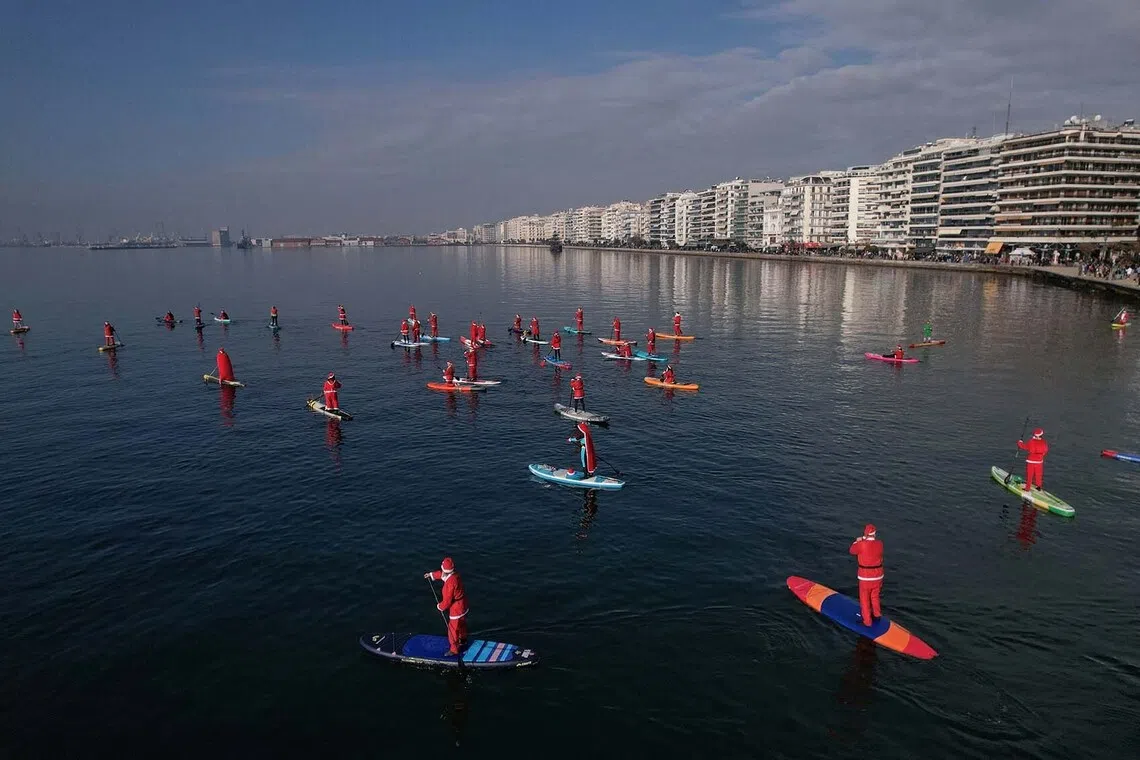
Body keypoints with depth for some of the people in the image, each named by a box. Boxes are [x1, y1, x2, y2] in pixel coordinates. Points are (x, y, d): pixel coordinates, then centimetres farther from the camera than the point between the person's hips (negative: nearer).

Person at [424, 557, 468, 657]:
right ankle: (463, 641, 51)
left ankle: (454, 650, 26)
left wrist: (440, 607, -7)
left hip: (456, 610, -9)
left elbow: (447, 600, -26)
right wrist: (431, 574, 27)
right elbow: (441, 574, 16)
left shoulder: (450, 583, -34)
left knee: (453, 630, 10)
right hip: (463, 607, 9)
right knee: (461, 625, 30)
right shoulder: (455, 575, -7)